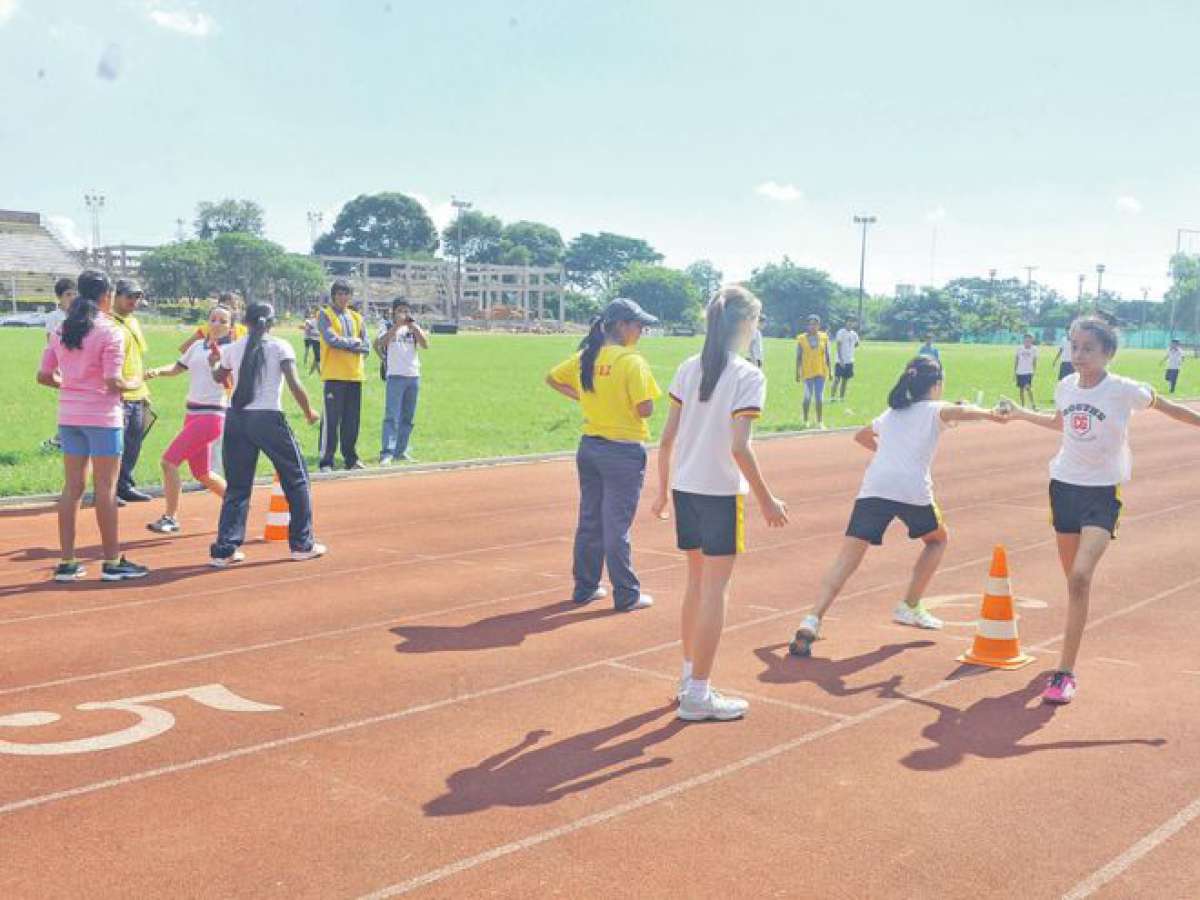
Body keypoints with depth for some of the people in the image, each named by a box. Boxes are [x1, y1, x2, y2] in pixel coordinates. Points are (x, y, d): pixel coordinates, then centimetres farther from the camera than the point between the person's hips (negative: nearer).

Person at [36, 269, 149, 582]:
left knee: (72, 486, 11)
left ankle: (67, 562, 14)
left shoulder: (61, 331, 7)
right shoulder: (110, 332, -12)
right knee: (106, 488, 1)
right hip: (102, 417, -6)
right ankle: (112, 562, 8)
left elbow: (44, 376, 6)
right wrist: (133, 385, 2)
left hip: (68, 415, 6)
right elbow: (112, 382, -18)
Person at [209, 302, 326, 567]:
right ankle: (302, 544, 16)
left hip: (236, 418, 4)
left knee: (237, 485, 12)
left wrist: (213, 361, 48)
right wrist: (309, 413, 2)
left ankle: (224, 550, 6)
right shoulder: (280, 347, -2)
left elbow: (219, 377, 28)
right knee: (296, 479, 12)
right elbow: (294, 384, -12)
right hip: (268, 419, -4)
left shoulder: (232, 349, 9)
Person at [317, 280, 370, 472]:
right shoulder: (325, 315, 1)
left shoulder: (357, 318, 15)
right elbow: (331, 339, -16)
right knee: (331, 420, -6)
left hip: (355, 375, 5)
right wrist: (355, 342, -4)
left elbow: (366, 347, 7)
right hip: (334, 375, -5)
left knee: (352, 421, 9)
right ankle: (326, 462, -2)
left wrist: (344, 343, -5)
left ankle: (351, 459, 18)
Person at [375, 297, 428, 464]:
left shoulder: (414, 328, 12)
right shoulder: (388, 328, 2)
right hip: (395, 376, -5)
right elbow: (380, 343, -17)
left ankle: (400, 450, 17)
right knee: (392, 417, -12)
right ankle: (387, 453, -16)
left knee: (408, 418, 9)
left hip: (414, 376, 5)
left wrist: (413, 326, -13)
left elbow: (425, 345, -4)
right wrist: (397, 325, -20)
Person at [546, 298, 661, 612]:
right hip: (623, 451, -7)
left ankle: (585, 588, 24)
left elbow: (552, 378, 17)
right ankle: (626, 595, 9)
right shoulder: (631, 362, -17)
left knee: (589, 521, 15)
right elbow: (645, 410, -21)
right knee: (617, 526, 0)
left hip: (589, 447, 7)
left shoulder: (585, 357, 4)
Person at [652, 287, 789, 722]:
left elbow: (667, 438, 4)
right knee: (715, 588, 2)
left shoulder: (688, 370, 4)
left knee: (697, 581, 20)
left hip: (684, 488, 6)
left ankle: (689, 675, 30)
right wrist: (766, 500, -10)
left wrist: (662, 490, 14)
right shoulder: (748, 376, -13)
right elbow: (739, 448, -18)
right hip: (721, 492, -6)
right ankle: (697, 694, 5)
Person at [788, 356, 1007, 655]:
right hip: (912, 491, -3)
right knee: (938, 539, 28)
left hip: (873, 488, 3)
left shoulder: (890, 413, 29)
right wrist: (990, 414, -1)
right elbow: (961, 411, -10)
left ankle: (812, 621, -24)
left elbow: (861, 436, 47)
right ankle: (909, 607, 25)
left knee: (846, 560, -4)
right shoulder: (936, 410, 14)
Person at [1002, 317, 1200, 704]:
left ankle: (1066, 674, -18)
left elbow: (1168, 407, 4)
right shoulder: (1065, 387, 2)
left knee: (1081, 577, -19)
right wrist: (1021, 414, 26)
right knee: (1073, 579, 14)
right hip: (1064, 486, 5)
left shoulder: (1124, 390, -12)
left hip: (1103, 493, -5)